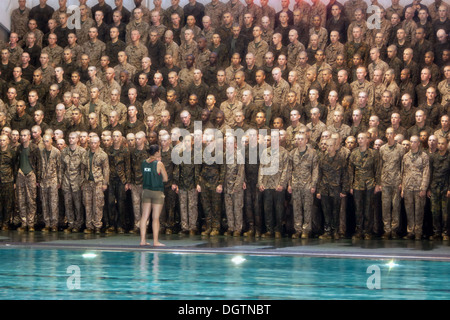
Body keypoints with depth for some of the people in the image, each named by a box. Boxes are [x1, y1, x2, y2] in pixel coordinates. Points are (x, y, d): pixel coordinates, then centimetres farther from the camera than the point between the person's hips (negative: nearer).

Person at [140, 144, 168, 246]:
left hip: (146, 191, 5)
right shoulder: (159, 164, -12)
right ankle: (155, 241, 0)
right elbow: (165, 178, -6)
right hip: (157, 192, -5)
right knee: (155, 218, -1)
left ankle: (143, 240, 8)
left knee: (144, 216, 7)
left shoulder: (144, 163, 4)